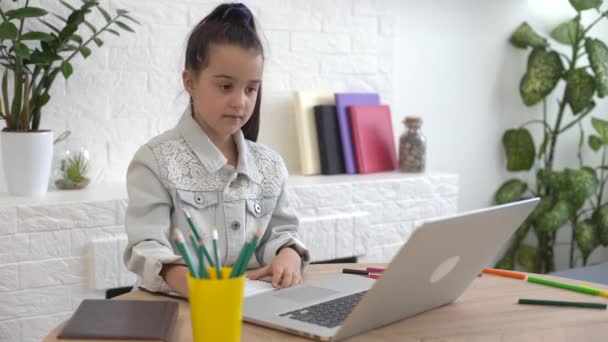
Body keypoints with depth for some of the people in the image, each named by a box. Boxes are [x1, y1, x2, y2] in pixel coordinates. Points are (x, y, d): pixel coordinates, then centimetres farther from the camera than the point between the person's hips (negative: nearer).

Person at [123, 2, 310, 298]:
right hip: (177, 305, -3)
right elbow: (147, 247, -11)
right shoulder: (155, 161, -3)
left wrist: (289, 255, -6)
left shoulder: (270, 165, 12)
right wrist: (187, 280, -30)